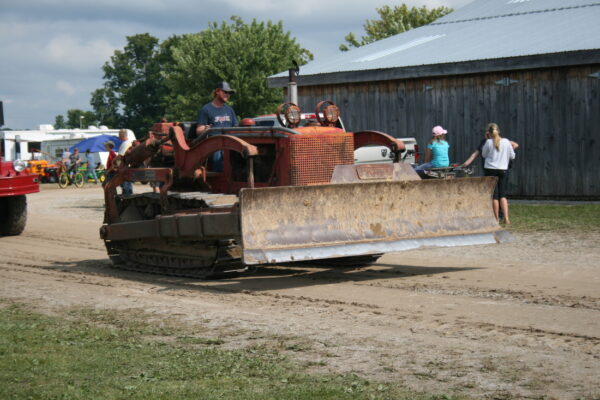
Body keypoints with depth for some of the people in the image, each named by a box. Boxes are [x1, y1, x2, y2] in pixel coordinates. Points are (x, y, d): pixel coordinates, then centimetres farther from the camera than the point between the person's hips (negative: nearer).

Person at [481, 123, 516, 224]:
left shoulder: (489, 142, -9)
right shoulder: (506, 142, -2)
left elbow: (484, 155, 5)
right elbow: (512, 156, 8)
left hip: (490, 170, -2)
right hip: (503, 170, 2)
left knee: (494, 196, 4)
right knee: (503, 195, 8)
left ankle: (497, 218, 6)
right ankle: (506, 218, -4)